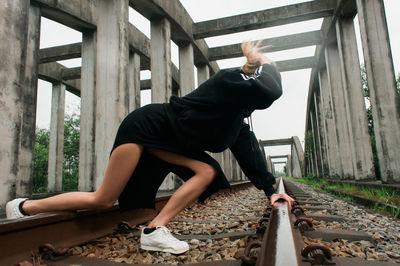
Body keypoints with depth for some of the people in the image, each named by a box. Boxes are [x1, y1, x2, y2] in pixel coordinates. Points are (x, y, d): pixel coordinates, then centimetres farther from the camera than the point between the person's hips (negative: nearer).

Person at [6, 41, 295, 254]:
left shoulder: (238, 116, 10)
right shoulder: (228, 81, -14)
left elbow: (249, 152, 8)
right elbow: (271, 91, -28)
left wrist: (270, 189, 4)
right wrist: (263, 63, -6)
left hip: (166, 143, 8)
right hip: (146, 127, -8)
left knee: (207, 172, -10)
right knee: (102, 200, -3)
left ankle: (155, 230, -7)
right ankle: (25, 206, 17)